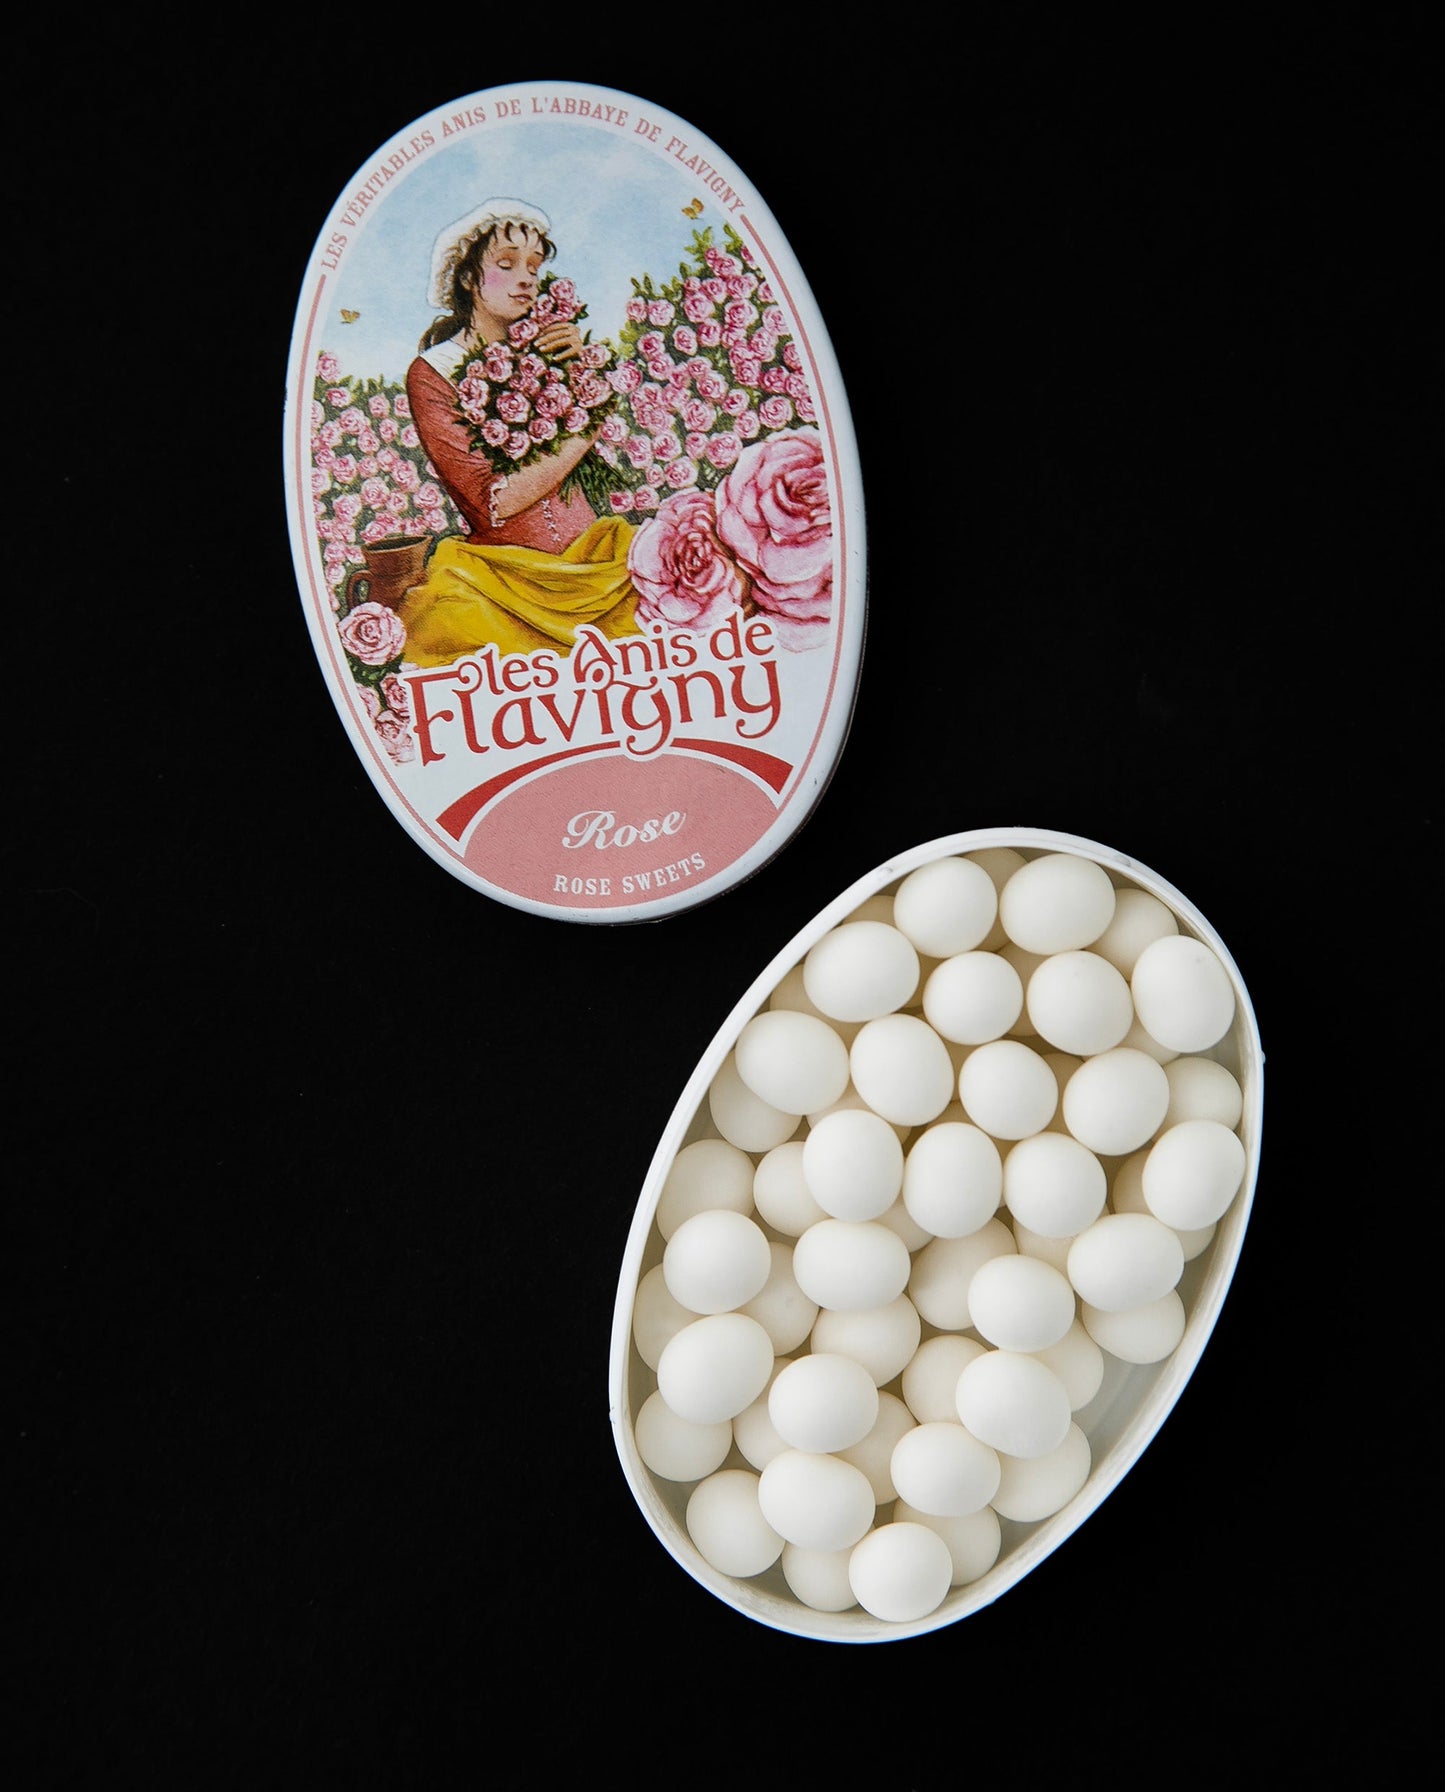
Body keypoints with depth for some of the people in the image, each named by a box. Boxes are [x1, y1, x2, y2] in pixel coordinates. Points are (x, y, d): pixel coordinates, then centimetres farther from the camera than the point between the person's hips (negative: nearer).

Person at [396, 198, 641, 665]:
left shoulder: (541, 349, 16)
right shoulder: (432, 373, 0)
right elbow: (493, 502, -10)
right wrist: (580, 438, -4)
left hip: (590, 547, 4)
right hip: (503, 567, -4)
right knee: (446, 619, -34)